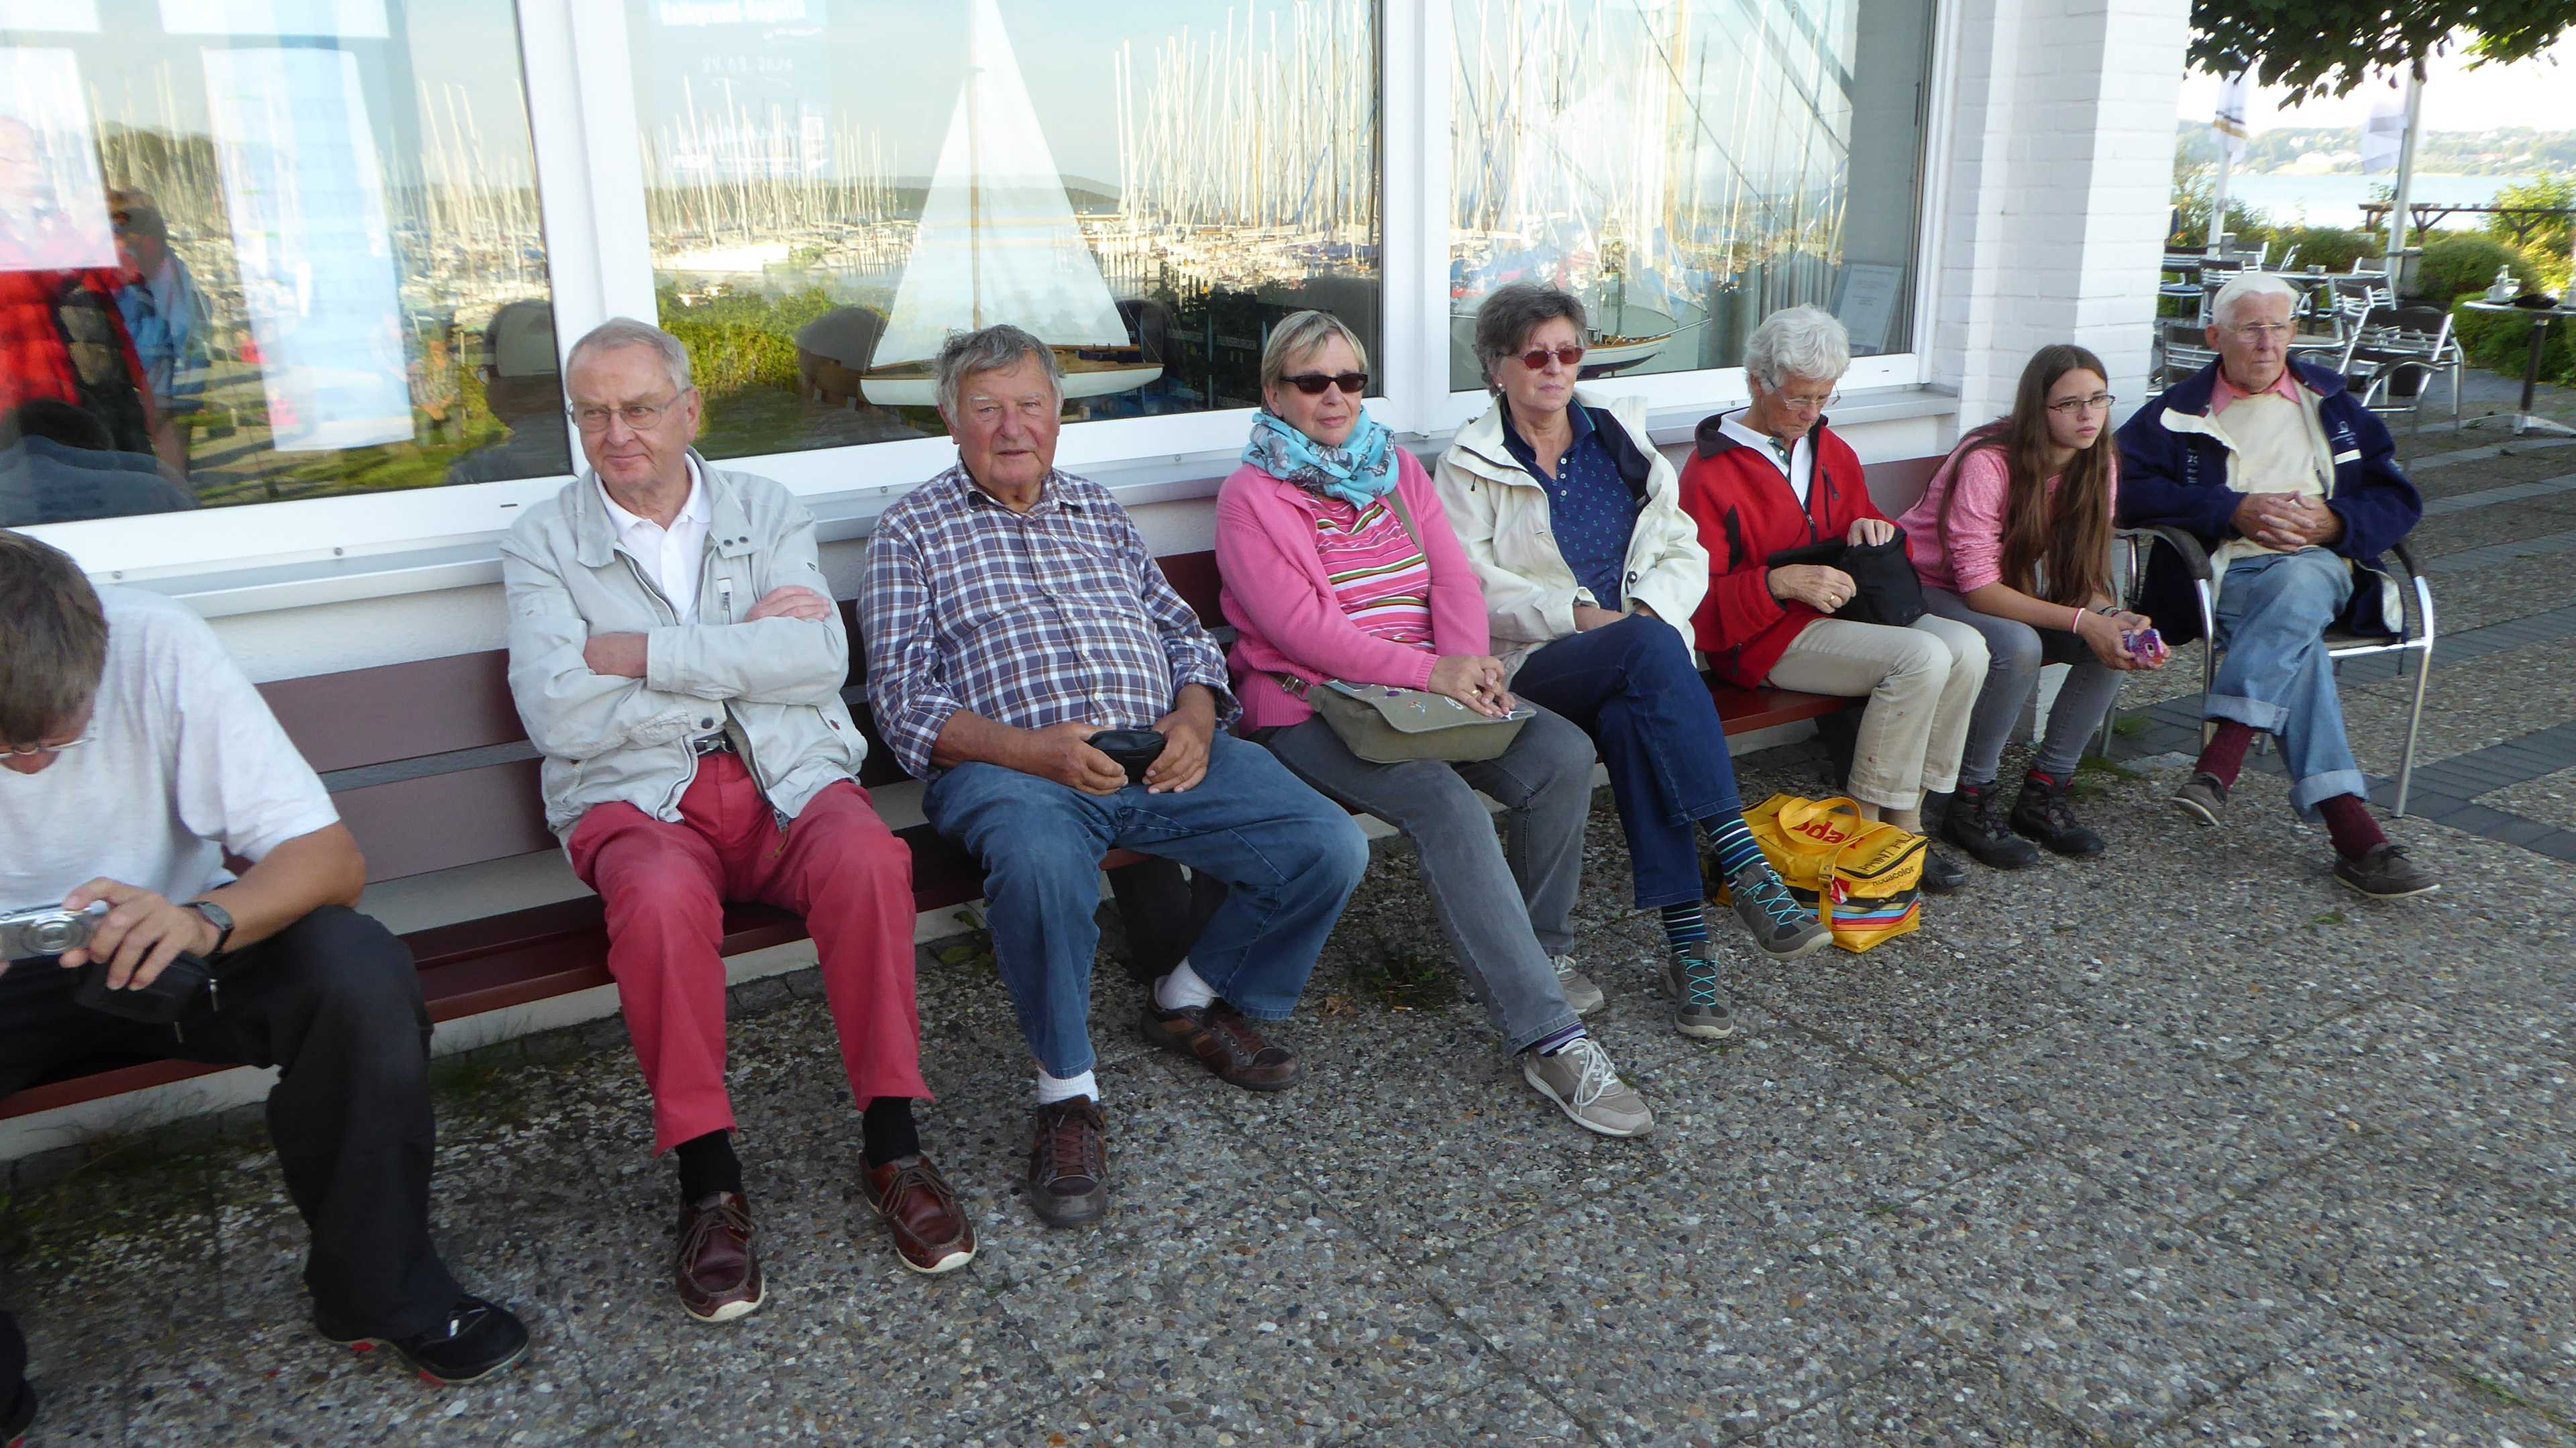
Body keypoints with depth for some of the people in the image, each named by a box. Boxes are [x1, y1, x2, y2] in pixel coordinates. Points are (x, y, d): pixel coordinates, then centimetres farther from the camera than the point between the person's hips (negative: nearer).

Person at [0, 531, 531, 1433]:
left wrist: (203, 919, -42)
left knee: (360, 973, -29)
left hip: (163, 950, 0)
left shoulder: (157, 646, -22)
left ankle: (379, 1292, -7)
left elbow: (331, 858, -21)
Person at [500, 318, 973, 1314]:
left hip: (787, 776, 1)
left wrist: (640, 654, -9)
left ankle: (891, 1144, -19)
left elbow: (819, 660, -6)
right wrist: (740, 651, -6)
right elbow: (561, 718, -7)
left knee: (867, 858, -32)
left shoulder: (767, 513, 12)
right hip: (637, 795, -1)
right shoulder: (543, 543, 9)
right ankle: (708, 1180, -21)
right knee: (664, 897, -36)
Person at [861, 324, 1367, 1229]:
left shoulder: (1098, 511, 24)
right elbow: (903, 700, -1)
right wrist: (1033, 750, -18)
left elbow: (1183, 634, 21)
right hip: (1010, 766, -4)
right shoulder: (913, 530, 10)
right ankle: (1067, 1093, -16)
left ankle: (1194, 1000, 11)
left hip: (1161, 754, 5)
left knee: (1329, 847, -14)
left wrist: (1195, 720, -3)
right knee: (1042, 858, -40)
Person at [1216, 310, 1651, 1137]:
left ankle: (1543, 946, 4)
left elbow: (1453, 578, 7)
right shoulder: (1252, 496, -2)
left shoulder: (1397, 470, 17)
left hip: (1429, 690, 6)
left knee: (1563, 754, -18)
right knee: (1446, 804, -31)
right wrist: (1429, 672, -24)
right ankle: (1548, 1041, -30)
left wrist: (1469, 667, -14)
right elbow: (1300, 625, -15)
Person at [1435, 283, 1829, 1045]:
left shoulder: (1622, 439, 19)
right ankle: (1745, 867, -41)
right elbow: (1473, 585, -5)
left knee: (1630, 722, -34)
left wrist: (1651, 609, -9)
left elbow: (1685, 551, 13)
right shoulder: (1471, 464, 8)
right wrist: (1581, 615, -17)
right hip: (1537, 667, -3)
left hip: (1641, 652, 3)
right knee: (1652, 650, -36)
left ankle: (1687, 944, -35)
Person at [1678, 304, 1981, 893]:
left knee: (1966, 646, -18)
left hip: (1843, 611, 8)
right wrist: (1780, 583, -26)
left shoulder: (1833, 452, 16)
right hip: (1769, 637, -8)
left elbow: (1864, 528, 29)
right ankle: (1865, 823, -16)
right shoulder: (1710, 473, -7)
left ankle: (1905, 819, -12)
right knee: (1922, 657, -27)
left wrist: (1874, 529, 4)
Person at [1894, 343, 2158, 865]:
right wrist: (2081, 621, -35)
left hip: (2014, 596, 7)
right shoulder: (1987, 461, -25)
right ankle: (1971, 802, -18)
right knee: (2018, 646, -35)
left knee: (2114, 642, -15)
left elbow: (2081, 577, 0)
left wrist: (2113, 617, -23)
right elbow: (1979, 587, -28)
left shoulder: (2098, 463, -3)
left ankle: (2043, 794, -4)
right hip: (1929, 590, -7)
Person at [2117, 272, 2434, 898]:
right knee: (2297, 640, -34)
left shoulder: (2331, 404, 24)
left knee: (2296, 587, -38)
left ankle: (2221, 756, -46)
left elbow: (2399, 497, 19)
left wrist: (2335, 521, -4)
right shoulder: (2179, 412, 14)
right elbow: (2126, 487, -3)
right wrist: (2235, 510, -9)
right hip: (2229, 571, -2)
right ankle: (2353, 831, -44)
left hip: (2322, 565, 2)